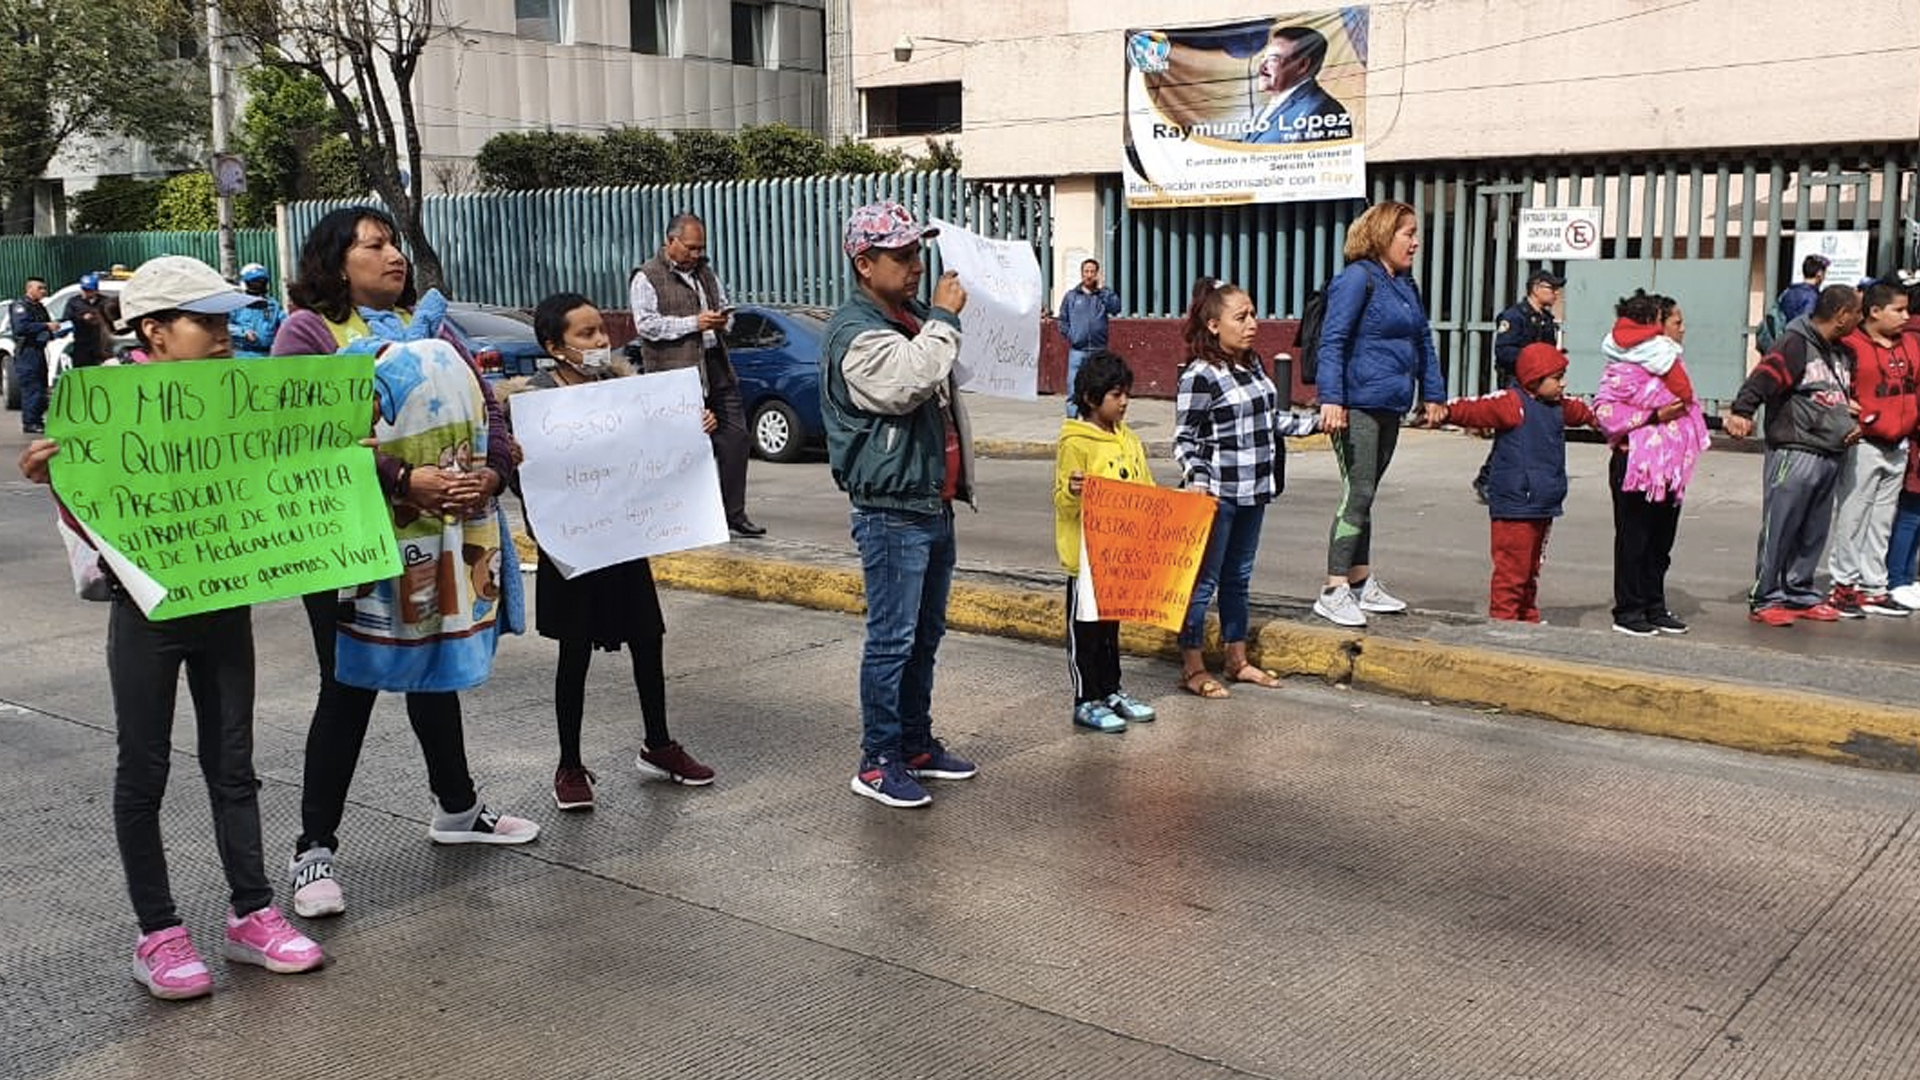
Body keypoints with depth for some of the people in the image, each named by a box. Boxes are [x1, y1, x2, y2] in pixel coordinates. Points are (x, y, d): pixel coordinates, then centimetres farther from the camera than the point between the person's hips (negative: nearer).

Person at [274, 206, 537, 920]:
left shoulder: (428, 325, 15)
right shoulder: (309, 330, -6)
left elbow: (485, 409, 12)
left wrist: (491, 473, -7)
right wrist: (403, 479, -25)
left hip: (444, 539, 6)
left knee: (436, 674, 19)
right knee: (350, 690, -1)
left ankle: (458, 810, 35)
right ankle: (315, 848, 10)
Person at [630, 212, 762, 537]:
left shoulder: (704, 272, 19)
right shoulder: (646, 278, -3)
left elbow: (725, 305, 31)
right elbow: (646, 324, -13)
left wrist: (723, 318, 5)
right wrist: (694, 323, -17)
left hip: (715, 366, 7)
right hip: (676, 374, -7)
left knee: (735, 437, 3)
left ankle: (734, 515, 10)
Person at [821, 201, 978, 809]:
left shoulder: (911, 321, 14)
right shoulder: (856, 334, -16)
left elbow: (941, 395, 30)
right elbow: (910, 381, -32)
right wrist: (943, 317, -20)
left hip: (934, 506, 9)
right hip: (891, 513, -9)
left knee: (925, 636, 16)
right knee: (892, 641, -4)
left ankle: (917, 745, 28)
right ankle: (878, 764, 5)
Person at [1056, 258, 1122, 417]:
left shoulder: (1104, 294, 8)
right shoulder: (1071, 295, 9)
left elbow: (1115, 308, -10)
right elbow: (1063, 319, 12)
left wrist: (1102, 289, -10)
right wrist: (1070, 335, -3)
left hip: (1099, 350, 1)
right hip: (1077, 350, -1)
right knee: (1074, 390, -5)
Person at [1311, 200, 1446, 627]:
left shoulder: (1406, 284, 16)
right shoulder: (1357, 279, -10)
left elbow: (1423, 340, 23)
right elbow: (1332, 342, -16)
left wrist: (1433, 394, 20)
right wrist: (1331, 399, -23)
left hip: (1390, 407, 8)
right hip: (1357, 406, -8)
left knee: (1365, 495, 15)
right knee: (1357, 494, -11)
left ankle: (1361, 583, 22)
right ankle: (1334, 592, -7)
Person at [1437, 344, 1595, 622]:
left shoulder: (1559, 406, 15)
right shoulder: (1512, 403, -12)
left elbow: (1582, 411, 36)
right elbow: (1478, 408, -25)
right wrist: (1447, 410, -41)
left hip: (1542, 506, 9)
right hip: (1514, 506, -9)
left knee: (1530, 570, 19)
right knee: (1511, 570, -6)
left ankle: (1528, 619, 29)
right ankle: (1502, 620, 0)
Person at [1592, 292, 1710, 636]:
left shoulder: (1670, 360, 17)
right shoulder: (1627, 365, -13)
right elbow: (1605, 410, -19)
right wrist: (1654, 416, -20)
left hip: (1669, 465, 9)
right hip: (1636, 463, -9)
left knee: (1661, 539, 12)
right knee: (1633, 538, -2)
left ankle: (1654, 606, 21)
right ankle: (1628, 611, 5)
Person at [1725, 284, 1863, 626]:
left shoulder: (1839, 351, 18)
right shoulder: (1796, 343, -10)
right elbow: (1763, 379, -21)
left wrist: (1849, 425, 14)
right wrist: (1742, 411, -35)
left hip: (1830, 455, 9)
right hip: (1794, 453, -9)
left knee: (1814, 534, 12)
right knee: (1779, 530, -4)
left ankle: (1801, 594, 21)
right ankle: (1766, 599, 2)